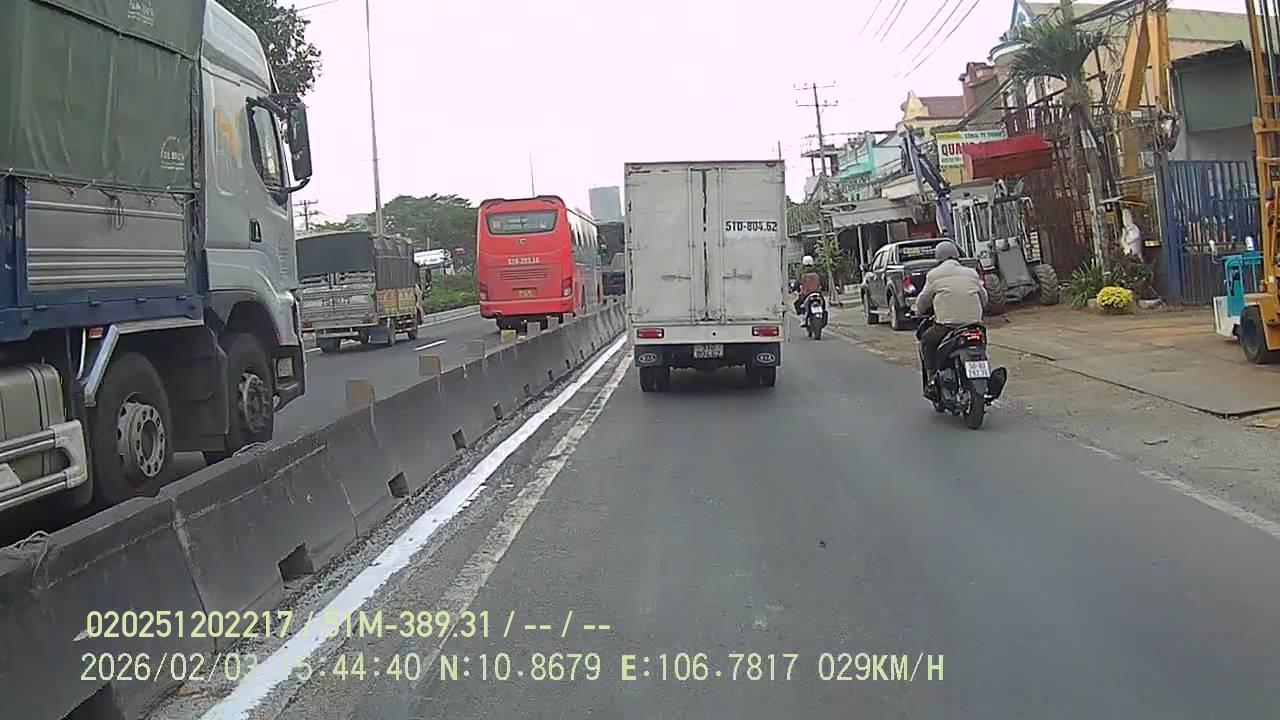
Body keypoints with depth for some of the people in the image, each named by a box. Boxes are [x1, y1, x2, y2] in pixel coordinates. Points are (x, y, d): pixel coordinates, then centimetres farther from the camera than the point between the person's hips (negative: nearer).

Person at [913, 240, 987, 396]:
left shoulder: (934, 275, 4)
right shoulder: (971, 273, 16)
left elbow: (923, 300, 10)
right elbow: (983, 297, 24)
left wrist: (919, 312, 32)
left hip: (947, 325, -4)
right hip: (974, 324, 4)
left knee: (926, 341, 20)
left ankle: (931, 381, 12)